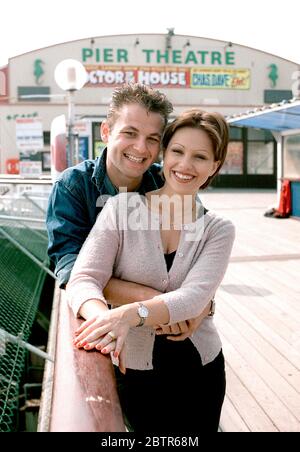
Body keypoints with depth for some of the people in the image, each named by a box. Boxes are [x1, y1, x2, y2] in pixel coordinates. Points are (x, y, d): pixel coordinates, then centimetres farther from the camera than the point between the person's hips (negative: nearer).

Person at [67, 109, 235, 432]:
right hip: (133, 368, -1)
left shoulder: (219, 231, -4)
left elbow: (195, 296, -20)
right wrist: (104, 317, -40)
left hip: (199, 368, 2)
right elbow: (83, 279, -17)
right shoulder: (121, 208, -9)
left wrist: (132, 313, -38)